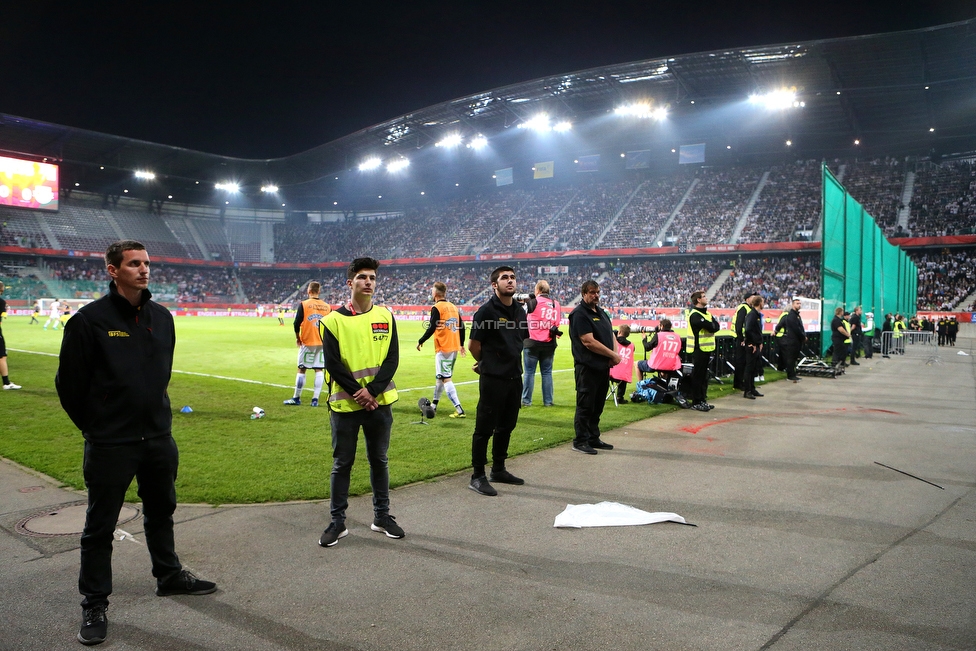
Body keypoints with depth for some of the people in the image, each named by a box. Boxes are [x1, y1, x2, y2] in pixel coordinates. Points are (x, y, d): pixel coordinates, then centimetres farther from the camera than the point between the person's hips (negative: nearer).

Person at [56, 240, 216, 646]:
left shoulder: (161, 316, 4)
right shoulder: (90, 319, -13)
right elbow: (69, 384, -7)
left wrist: (155, 414, 15)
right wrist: (95, 427, 1)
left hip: (159, 438, 6)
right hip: (109, 445, -5)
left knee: (161, 510, 20)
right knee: (100, 525, 7)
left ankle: (169, 576, 39)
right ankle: (94, 605, 23)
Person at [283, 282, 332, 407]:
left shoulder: (303, 304, -7)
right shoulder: (327, 306, 3)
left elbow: (297, 323, -8)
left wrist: (298, 338, 6)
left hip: (307, 342, -3)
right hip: (323, 343, 3)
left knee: (302, 369, 6)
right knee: (319, 370, 5)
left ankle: (296, 398, 14)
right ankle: (315, 399, 4)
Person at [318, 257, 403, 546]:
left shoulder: (385, 316, 3)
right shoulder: (334, 320, -5)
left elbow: (392, 359, -2)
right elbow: (333, 364, -8)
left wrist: (372, 391, -14)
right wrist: (359, 394, -14)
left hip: (379, 403, 3)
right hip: (345, 404, -2)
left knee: (379, 460, 14)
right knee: (342, 463, 8)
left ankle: (382, 516, 27)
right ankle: (338, 522, 20)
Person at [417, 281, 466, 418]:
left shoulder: (436, 308, -10)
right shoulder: (453, 307, 11)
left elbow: (432, 328, -16)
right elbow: (461, 327, 13)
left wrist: (421, 341, -3)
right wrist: (461, 344, 23)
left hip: (443, 348, -8)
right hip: (454, 347, 8)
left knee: (446, 379, -7)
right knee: (440, 376, 19)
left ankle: (459, 410, -16)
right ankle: (434, 405, 31)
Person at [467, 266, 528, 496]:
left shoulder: (520, 311, 8)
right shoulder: (486, 311, -12)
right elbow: (473, 346, -7)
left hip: (515, 377, 7)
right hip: (493, 379, -7)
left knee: (507, 425, 15)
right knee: (485, 427, 0)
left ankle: (498, 470, 29)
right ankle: (477, 476, 10)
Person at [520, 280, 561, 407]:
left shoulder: (533, 302, -6)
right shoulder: (556, 304, 8)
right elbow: (557, 323, 11)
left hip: (532, 342, -3)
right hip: (549, 344, 4)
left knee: (529, 372, 3)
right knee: (547, 372, 9)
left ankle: (526, 400, 6)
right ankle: (548, 401, 12)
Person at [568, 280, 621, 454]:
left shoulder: (601, 312, 17)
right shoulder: (579, 314, -11)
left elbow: (610, 335, 19)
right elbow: (589, 342, -19)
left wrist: (613, 357, 0)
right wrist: (612, 355, -13)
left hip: (603, 366, 8)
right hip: (587, 367, -8)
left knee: (597, 405, 14)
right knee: (585, 405, -2)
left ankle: (594, 438, 24)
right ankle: (580, 441, 7)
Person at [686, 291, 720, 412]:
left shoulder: (705, 313, 16)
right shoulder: (695, 315, -17)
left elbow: (716, 326, 6)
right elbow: (712, 328, -23)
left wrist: (711, 325, -12)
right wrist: (712, 325, -3)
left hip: (706, 348, 10)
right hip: (699, 349, -10)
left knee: (703, 375, 15)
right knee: (698, 376, -3)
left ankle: (702, 400, 23)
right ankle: (696, 402, 3)